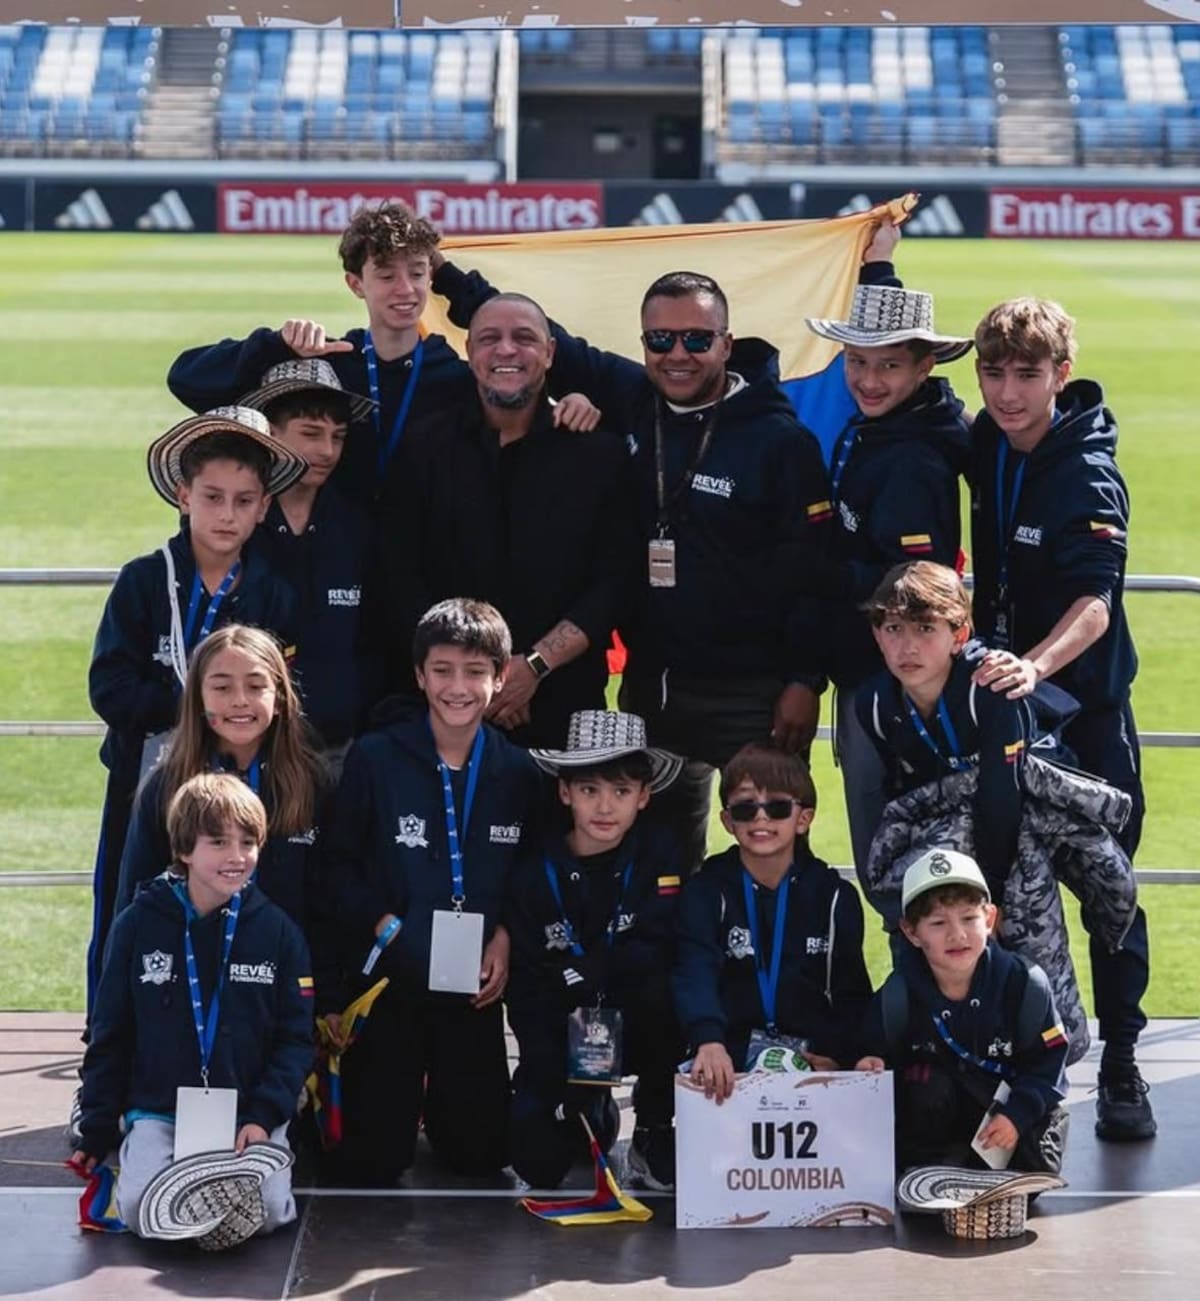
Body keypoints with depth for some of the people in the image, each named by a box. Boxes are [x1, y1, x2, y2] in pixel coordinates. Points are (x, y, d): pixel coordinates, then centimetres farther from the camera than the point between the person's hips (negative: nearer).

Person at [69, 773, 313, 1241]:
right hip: (158, 1114, 0)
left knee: (266, 1210, -24)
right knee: (140, 1209, -25)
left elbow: (296, 1037, 2)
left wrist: (265, 1115, -12)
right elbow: (109, 1035, 7)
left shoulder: (277, 930, 2)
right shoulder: (139, 925, 1)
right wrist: (98, 1132, 6)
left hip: (250, 1117, 0)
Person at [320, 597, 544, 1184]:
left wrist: (506, 936, -5)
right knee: (370, 1163, 0)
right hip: (388, 977, -2)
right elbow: (339, 865, -3)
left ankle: (442, 1103, 37)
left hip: (477, 982, 2)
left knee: (481, 1154, 7)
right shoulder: (375, 757, -6)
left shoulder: (518, 772, 3)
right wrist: (384, 926, -15)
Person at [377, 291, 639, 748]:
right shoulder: (425, 447, 4)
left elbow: (613, 581, -2)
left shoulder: (598, 452, 2)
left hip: (563, 702, 0)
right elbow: (400, 578, -1)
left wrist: (536, 665, -12)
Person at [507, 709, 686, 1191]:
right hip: (565, 1036, 1)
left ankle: (654, 1133, -10)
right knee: (538, 1164, -16)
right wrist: (557, 1089, -17)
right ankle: (594, 1116, 23)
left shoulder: (659, 855, -10)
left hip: (639, 1026, -1)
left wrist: (580, 973, -22)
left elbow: (657, 953, -19)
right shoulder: (537, 874, -7)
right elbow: (526, 991, -7)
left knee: (661, 996, -35)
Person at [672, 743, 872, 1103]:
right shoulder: (708, 890, 1)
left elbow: (852, 991, 7)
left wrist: (837, 1054, -13)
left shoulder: (835, 897, 8)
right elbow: (695, 974, -15)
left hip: (812, 1058, 1)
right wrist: (708, 1042, -35)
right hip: (730, 1057, -1)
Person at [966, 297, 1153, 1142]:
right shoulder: (987, 445, 0)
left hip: (1085, 702, -5)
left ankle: (1121, 1069, 11)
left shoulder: (1089, 473, -19)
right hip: (1001, 699, 5)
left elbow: (1095, 603, -34)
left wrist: (1035, 664, -49)